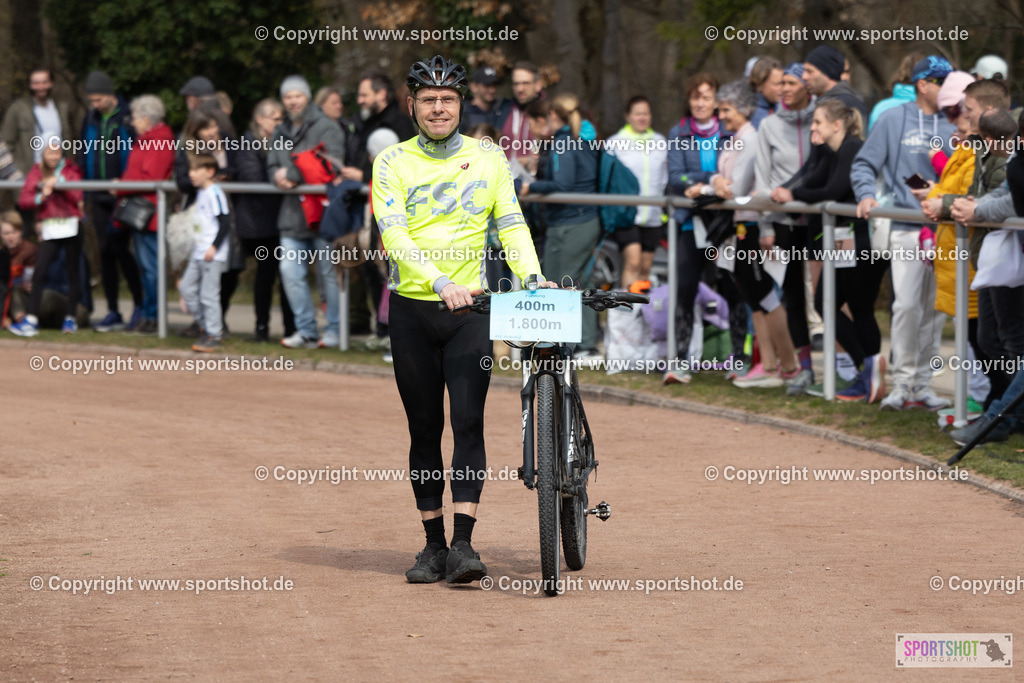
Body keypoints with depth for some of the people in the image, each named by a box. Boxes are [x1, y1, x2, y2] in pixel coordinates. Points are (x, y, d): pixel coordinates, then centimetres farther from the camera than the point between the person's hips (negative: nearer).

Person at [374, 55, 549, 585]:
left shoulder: (488, 159, 7)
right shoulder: (392, 164, 0)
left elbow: (511, 223, 2)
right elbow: (394, 236, -13)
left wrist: (532, 276, -17)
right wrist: (440, 283, -27)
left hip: (470, 309, 0)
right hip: (412, 308, 0)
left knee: (468, 421, -12)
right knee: (424, 430, 5)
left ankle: (463, 544, -15)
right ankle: (433, 545, 14)